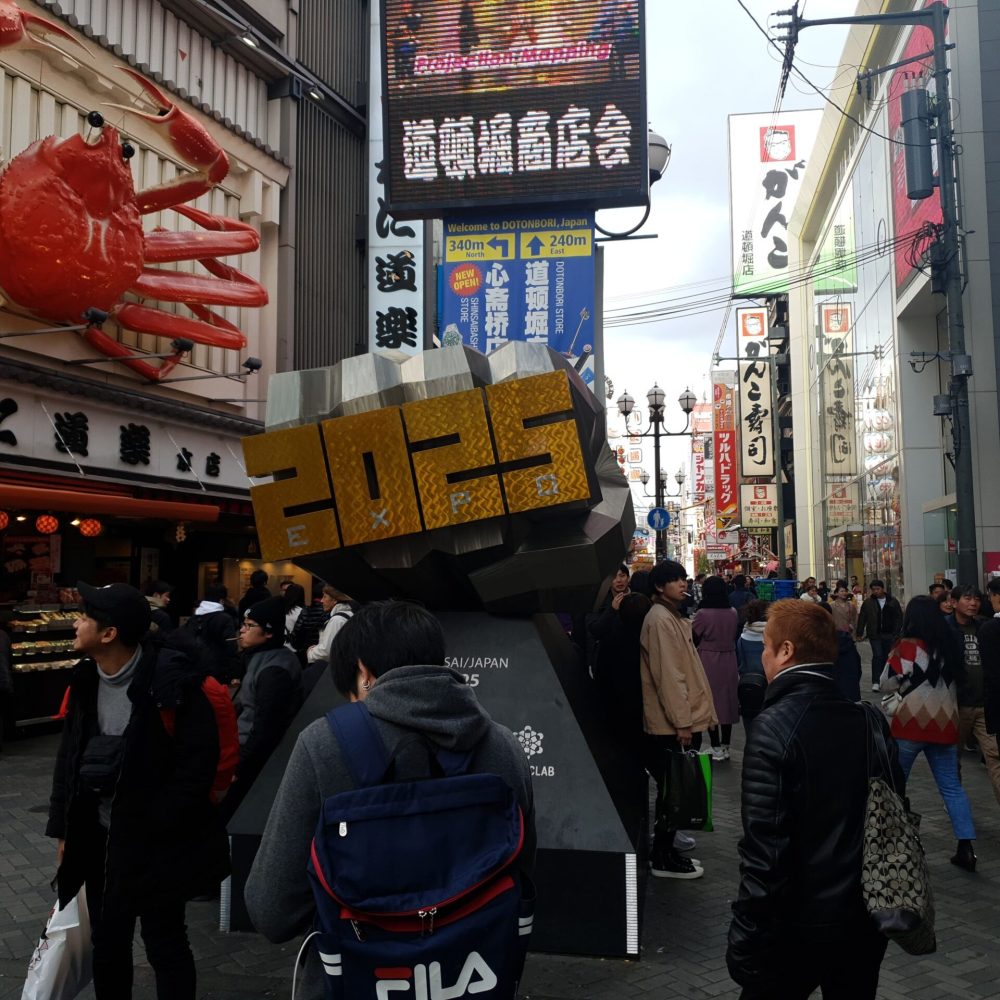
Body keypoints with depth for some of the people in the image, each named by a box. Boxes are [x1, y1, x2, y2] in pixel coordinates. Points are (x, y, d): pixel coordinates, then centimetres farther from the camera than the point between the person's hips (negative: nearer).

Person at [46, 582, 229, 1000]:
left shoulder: (171, 682, -21)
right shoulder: (86, 680, 1)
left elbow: (196, 765, -19)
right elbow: (69, 757, 10)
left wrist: (151, 828, -16)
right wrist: (65, 829, 9)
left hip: (155, 841, -6)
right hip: (98, 837, 6)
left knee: (164, 944, 9)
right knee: (106, 941, 20)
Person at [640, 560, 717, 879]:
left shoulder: (674, 617, 16)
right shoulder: (660, 619, -16)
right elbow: (667, 675, -21)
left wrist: (691, 715, 17)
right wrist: (682, 721, -20)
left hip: (685, 718, 9)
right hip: (671, 724, -9)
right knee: (671, 791, -1)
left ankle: (666, 849, 25)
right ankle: (663, 858, 10)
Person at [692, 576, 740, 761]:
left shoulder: (703, 614, -16)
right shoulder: (733, 613, -1)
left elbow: (693, 639, -10)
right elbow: (736, 636, 11)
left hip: (708, 663, -4)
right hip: (729, 662, 4)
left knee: (711, 702, 4)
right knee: (727, 700, 12)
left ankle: (716, 748, 7)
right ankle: (725, 746, 19)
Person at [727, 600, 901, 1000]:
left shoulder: (774, 727, -21)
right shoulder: (871, 721, -1)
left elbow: (764, 851, -22)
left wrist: (745, 944, -14)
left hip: (800, 925, -6)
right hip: (868, 920, 6)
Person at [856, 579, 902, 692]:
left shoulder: (893, 601, 4)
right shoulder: (868, 603, 3)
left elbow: (899, 618, 4)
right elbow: (862, 619, 4)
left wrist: (896, 633, -4)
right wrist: (859, 633, -1)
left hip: (889, 635, 1)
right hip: (875, 635, -1)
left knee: (886, 657, 8)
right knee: (877, 656, -11)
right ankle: (875, 682, -9)